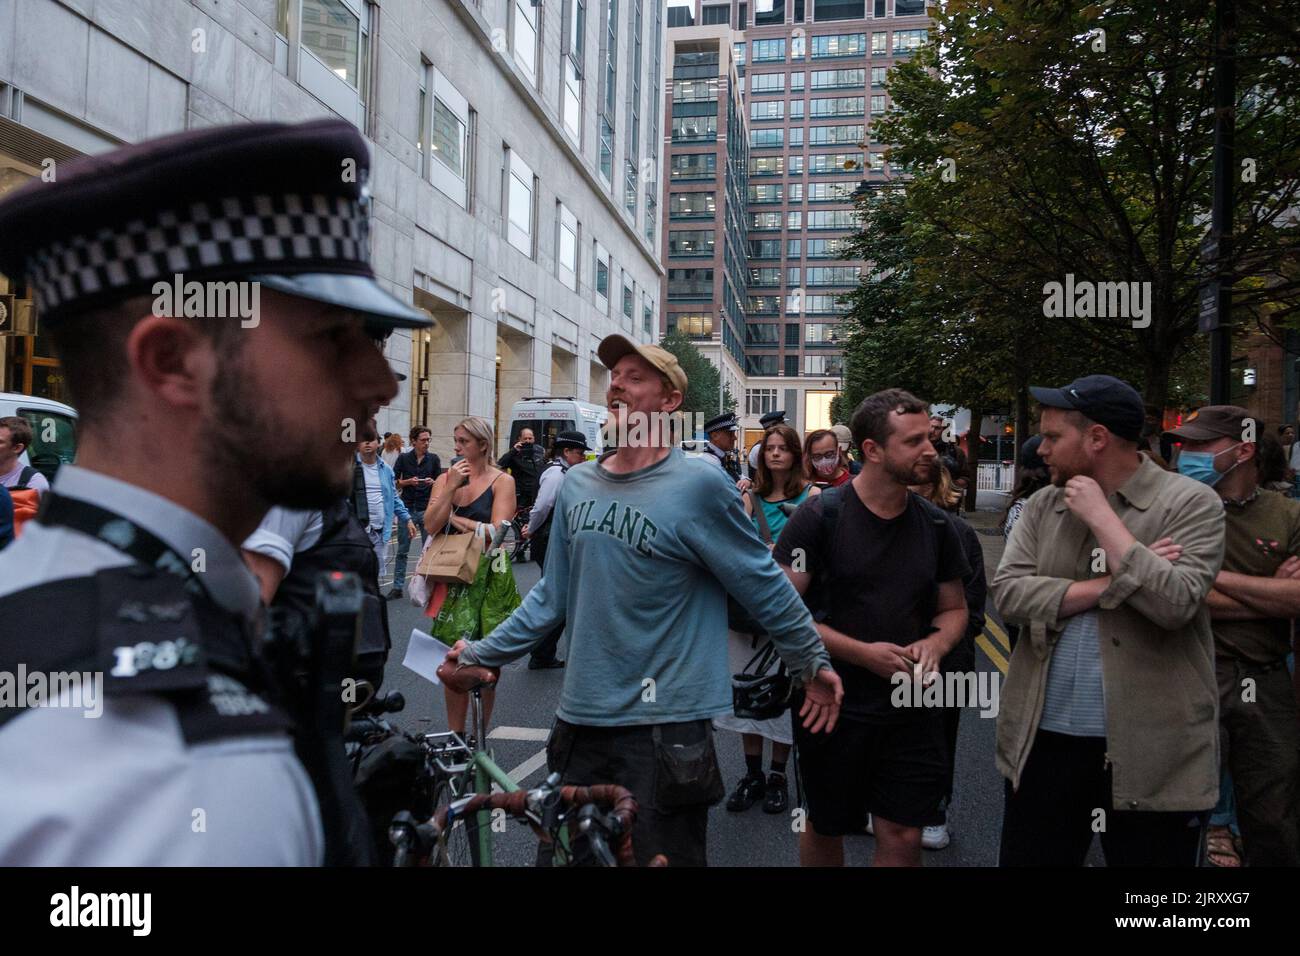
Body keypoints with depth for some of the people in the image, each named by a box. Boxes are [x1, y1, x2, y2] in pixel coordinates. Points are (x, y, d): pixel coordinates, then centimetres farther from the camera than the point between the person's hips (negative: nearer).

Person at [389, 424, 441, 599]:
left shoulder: (434, 459, 4)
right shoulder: (403, 458, 2)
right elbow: (394, 482, 4)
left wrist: (432, 483, -13)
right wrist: (408, 482, -14)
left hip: (427, 509, 0)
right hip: (407, 508, 0)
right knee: (402, 550, 4)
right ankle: (397, 587, 9)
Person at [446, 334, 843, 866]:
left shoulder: (698, 484, -12)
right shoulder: (577, 484, 5)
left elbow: (764, 585, -4)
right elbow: (554, 595, 12)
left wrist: (813, 664, 2)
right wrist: (483, 653, 12)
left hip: (664, 727, -5)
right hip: (581, 720, 6)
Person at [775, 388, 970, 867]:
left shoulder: (936, 526, 3)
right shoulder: (818, 517, -12)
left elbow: (954, 609, 14)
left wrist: (935, 644, -9)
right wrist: (863, 653, -20)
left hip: (913, 713, 3)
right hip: (833, 707, -3)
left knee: (903, 837, 6)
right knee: (825, 828, 15)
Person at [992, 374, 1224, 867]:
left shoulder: (1192, 503, -6)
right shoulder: (1043, 505, 6)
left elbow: (1175, 603, -20)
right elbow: (1007, 593, -5)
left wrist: (1101, 516, -15)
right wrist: (1112, 585, -13)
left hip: (1151, 749, -4)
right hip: (1042, 738, 4)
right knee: (1029, 856, 16)